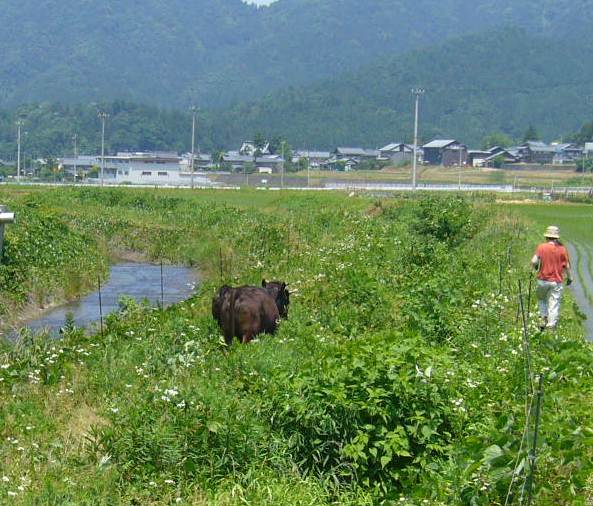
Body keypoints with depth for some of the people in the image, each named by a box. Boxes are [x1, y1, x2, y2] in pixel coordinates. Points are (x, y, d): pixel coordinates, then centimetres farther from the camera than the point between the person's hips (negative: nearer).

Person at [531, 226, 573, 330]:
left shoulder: (541, 247, -6)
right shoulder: (562, 249, -3)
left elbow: (534, 261, -13)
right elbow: (567, 266, 0)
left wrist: (535, 267, 9)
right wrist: (569, 277, 13)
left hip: (543, 280, 0)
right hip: (556, 281, 0)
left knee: (541, 299, 23)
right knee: (554, 303, 3)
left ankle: (544, 317, 9)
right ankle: (551, 325, 0)